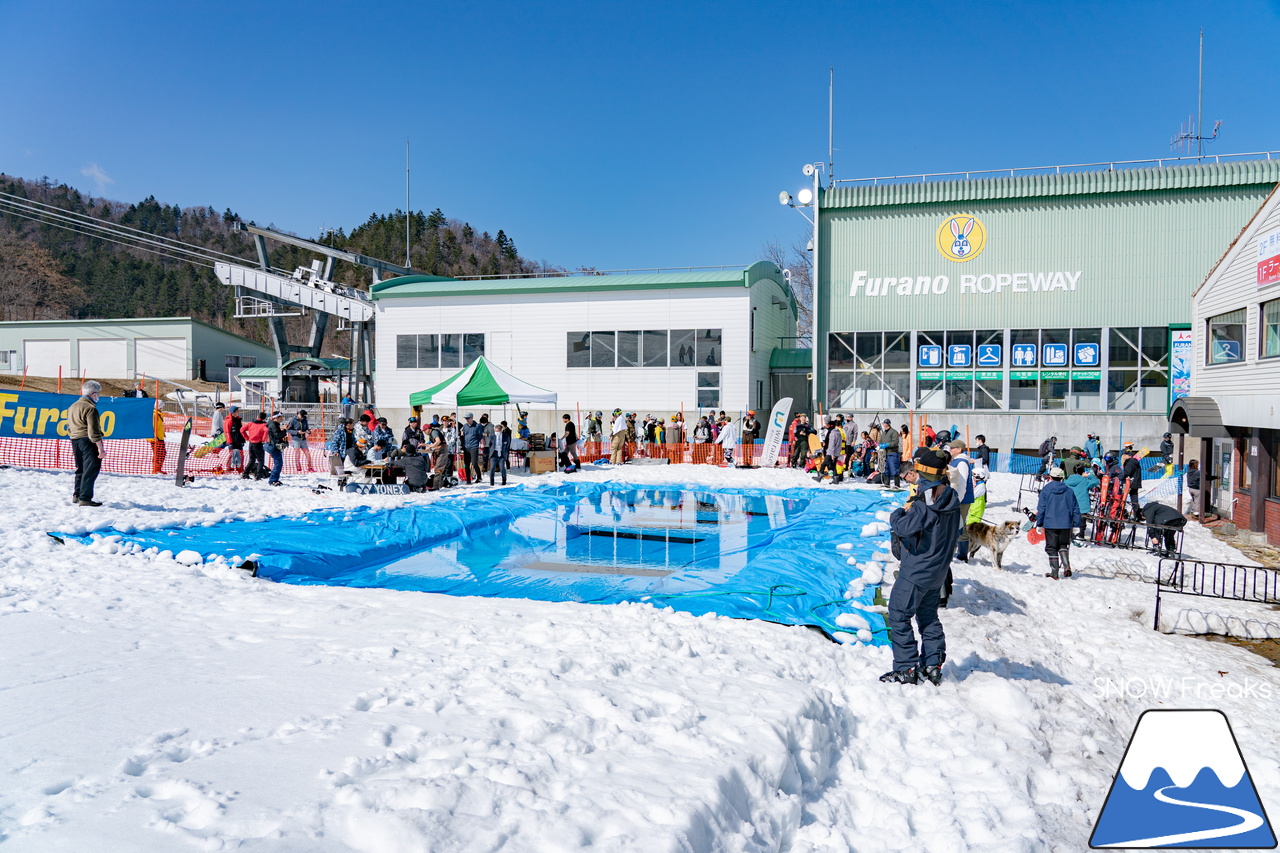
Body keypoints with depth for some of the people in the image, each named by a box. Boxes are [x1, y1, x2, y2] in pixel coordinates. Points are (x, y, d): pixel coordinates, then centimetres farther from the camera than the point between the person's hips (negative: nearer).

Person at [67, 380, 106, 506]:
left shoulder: (72, 407, 16)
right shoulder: (90, 408, -15)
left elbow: (69, 428, 22)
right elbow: (93, 431, -20)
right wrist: (100, 448, -20)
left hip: (74, 440, 9)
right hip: (87, 441, -9)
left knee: (81, 469, 20)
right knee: (91, 469, -8)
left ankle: (77, 495, 27)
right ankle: (85, 498, -12)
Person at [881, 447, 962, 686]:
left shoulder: (925, 504, -25)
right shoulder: (952, 500, 3)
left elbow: (903, 527, -32)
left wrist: (899, 513, -10)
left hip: (916, 572, -9)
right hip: (938, 570, 9)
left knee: (899, 616, 1)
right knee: (929, 616, 21)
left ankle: (906, 669, 3)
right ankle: (933, 666, 24)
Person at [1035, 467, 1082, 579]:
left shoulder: (1045, 490, -3)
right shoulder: (1069, 490, 6)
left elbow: (1041, 509, -2)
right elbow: (1075, 509, 8)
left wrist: (1039, 524, 5)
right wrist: (1076, 525, 13)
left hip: (1050, 524, -3)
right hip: (1066, 524, 3)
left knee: (1052, 548, 4)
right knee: (1064, 546, 17)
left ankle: (1054, 572, 3)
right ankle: (1066, 566, -4)